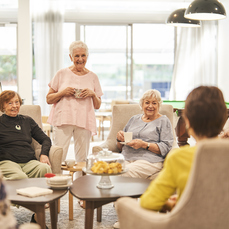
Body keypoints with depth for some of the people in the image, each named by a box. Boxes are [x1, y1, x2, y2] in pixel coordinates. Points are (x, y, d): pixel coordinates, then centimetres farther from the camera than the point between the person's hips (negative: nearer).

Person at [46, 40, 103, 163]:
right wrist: (62, 93, -8)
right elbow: (48, 99, 8)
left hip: (84, 121, 2)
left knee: (82, 160, 1)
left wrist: (93, 94, -4)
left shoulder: (93, 77, 12)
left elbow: (97, 106, 15)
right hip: (63, 120, -1)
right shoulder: (62, 74, 7)